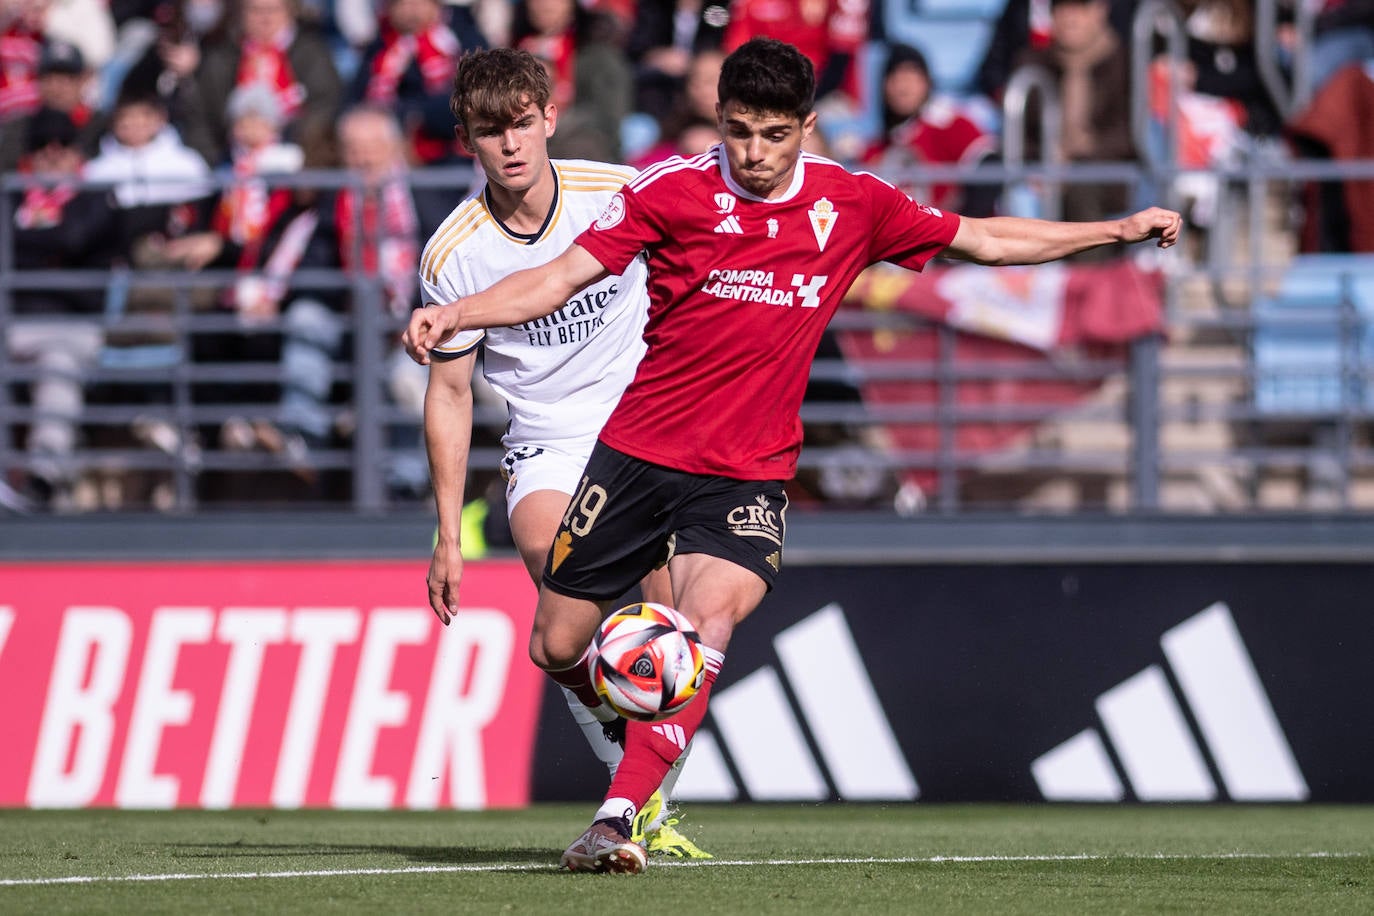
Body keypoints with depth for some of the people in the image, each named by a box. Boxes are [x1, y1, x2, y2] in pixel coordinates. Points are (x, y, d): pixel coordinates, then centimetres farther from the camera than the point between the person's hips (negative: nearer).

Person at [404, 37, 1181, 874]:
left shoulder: (852, 204, 1)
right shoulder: (673, 190, -6)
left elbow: (985, 240, 14)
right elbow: (560, 279, -7)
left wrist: (1119, 230, 13)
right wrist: (453, 316, -22)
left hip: (749, 475, 0)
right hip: (639, 451, 0)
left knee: (710, 620, -27)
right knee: (558, 649, 3)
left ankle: (618, 816, -30)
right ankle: (633, 715, 37)